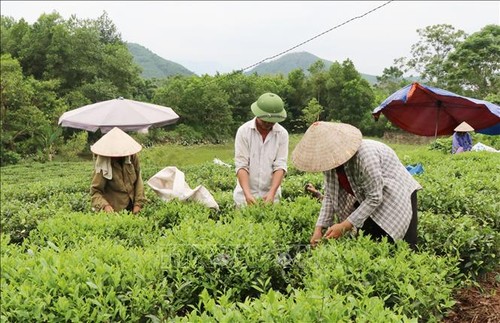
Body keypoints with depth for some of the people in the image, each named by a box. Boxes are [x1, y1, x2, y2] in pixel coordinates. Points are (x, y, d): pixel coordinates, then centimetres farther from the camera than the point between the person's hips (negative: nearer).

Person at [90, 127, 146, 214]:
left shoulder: (132, 156, -12)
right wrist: (105, 205, -34)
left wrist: (138, 203, -6)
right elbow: (95, 191, -16)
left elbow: (138, 180, -1)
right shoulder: (102, 164, -20)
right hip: (113, 210, -3)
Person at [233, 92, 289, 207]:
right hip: (246, 192, -1)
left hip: (270, 193, 1)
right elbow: (241, 165, -12)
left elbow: (280, 166, -8)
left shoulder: (282, 134, -4)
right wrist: (247, 193, -24)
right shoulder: (243, 131, -8)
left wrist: (272, 192, -21)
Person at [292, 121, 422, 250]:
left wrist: (344, 226, -28)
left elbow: (375, 198, -28)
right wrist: (319, 228, -15)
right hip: (366, 199, 7)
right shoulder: (330, 158, -13)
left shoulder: (364, 155, -35)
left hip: (397, 195, -6)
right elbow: (329, 195, -6)